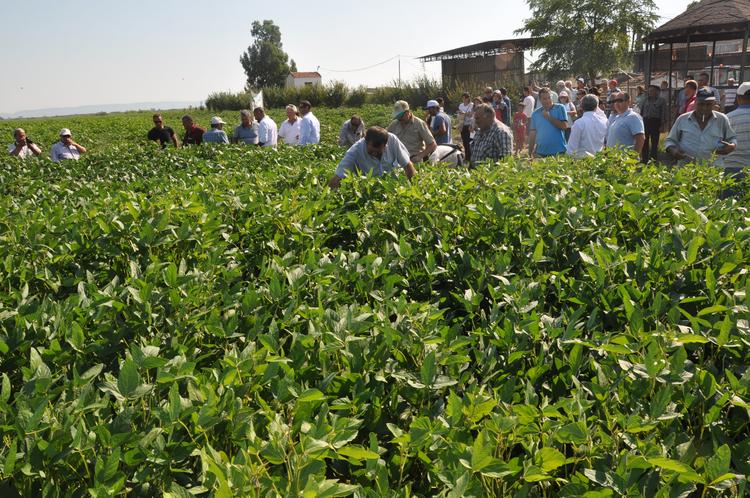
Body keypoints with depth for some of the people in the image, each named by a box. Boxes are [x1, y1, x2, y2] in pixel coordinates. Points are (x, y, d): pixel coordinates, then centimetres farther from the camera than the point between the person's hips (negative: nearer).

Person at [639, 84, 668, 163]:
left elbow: (663, 113, 0)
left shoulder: (661, 101, 4)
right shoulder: (646, 100, 15)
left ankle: (653, 159, 6)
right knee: (644, 142, 3)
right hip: (645, 121, 4)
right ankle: (644, 159, 10)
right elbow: (641, 111, 18)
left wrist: (662, 125, -8)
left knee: (654, 142, 0)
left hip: (655, 122, -4)